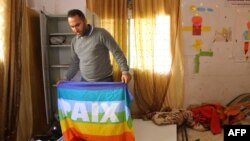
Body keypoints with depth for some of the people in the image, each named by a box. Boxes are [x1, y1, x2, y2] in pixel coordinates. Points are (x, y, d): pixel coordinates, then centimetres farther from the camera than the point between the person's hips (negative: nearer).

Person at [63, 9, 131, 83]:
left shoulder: (101, 34, -11)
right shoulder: (74, 41, 7)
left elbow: (117, 53, -12)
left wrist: (125, 71, -23)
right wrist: (65, 79, 10)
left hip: (104, 81, -5)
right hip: (85, 82, 5)